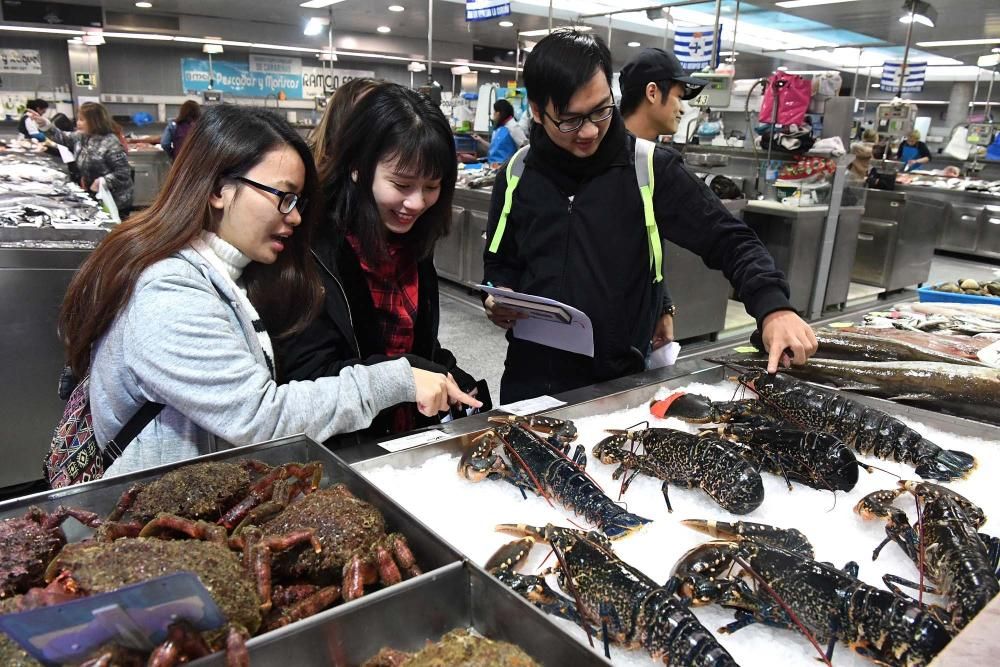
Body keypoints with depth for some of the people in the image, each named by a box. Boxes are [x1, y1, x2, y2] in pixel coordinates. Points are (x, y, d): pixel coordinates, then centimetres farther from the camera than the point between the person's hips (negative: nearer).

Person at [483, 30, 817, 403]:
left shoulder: (649, 169, -10)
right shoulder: (518, 175, 0)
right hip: (531, 378, 3)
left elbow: (730, 241, -8)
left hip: (620, 381, -2)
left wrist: (773, 308, -24)